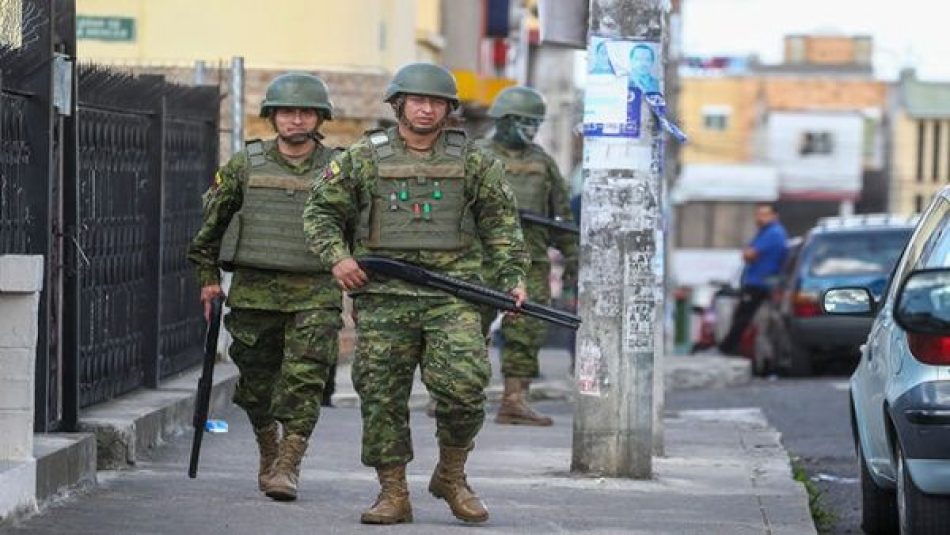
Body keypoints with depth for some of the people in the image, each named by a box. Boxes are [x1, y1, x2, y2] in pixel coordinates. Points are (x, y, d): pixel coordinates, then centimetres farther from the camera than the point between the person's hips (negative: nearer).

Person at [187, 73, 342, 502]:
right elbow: (210, 222, 13)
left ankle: (287, 467, -11)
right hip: (254, 290, 2)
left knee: (304, 381, -12)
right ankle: (268, 454, 28)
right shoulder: (244, 167, 4)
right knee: (257, 381, 8)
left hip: (315, 294, -1)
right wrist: (208, 278, 10)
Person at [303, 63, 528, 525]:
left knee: (463, 384, -14)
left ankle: (452, 475, 9)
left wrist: (513, 277, 5)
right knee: (381, 395, 0)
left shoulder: (472, 162, 9)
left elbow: (500, 222, 14)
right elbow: (321, 212, 10)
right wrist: (336, 257, -6)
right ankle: (393, 494, 10)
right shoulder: (363, 159, 6)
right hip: (383, 299, 0)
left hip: (452, 295, 0)